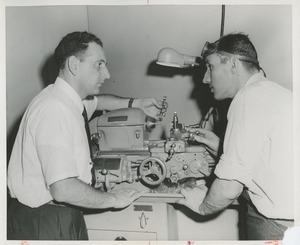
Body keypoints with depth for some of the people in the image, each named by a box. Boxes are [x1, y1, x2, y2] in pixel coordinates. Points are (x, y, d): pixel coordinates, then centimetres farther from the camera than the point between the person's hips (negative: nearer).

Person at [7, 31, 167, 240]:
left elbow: (96, 101, 27)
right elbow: (63, 189, -32)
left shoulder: (68, 99, 2)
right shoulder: (55, 109, -26)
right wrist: (113, 199, -16)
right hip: (42, 221, -8)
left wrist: (137, 104, 14)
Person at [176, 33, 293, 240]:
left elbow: (230, 187, -19)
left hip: (276, 226, -8)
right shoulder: (275, 91, 12)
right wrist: (221, 147, 12)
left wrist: (202, 205, 0)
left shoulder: (249, 98, -16)